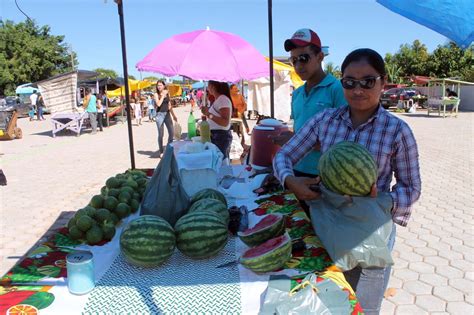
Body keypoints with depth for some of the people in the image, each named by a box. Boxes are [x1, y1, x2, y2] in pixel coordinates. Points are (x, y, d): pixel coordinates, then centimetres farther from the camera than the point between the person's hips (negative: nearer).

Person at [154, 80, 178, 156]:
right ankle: (161, 151, 9)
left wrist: (173, 115, 17)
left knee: (171, 133, 4)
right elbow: (158, 104, -18)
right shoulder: (156, 94, -2)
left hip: (167, 114, 5)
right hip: (160, 114, -5)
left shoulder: (167, 94, 11)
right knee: (161, 134, -1)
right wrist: (163, 95, -12)